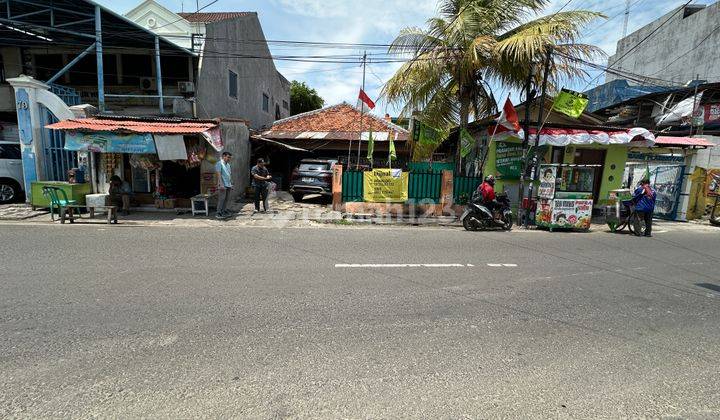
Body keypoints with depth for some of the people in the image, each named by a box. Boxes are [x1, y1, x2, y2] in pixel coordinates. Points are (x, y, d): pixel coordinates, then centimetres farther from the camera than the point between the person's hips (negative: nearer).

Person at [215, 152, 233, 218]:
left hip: (228, 185, 8)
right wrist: (221, 184, -20)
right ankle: (218, 213, -4)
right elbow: (219, 174, -13)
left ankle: (224, 211, 18)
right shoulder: (219, 163, -5)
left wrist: (231, 184, 18)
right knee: (221, 199, -8)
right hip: (223, 185, -8)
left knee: (227, 199, 10)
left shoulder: (228, 165, 19)